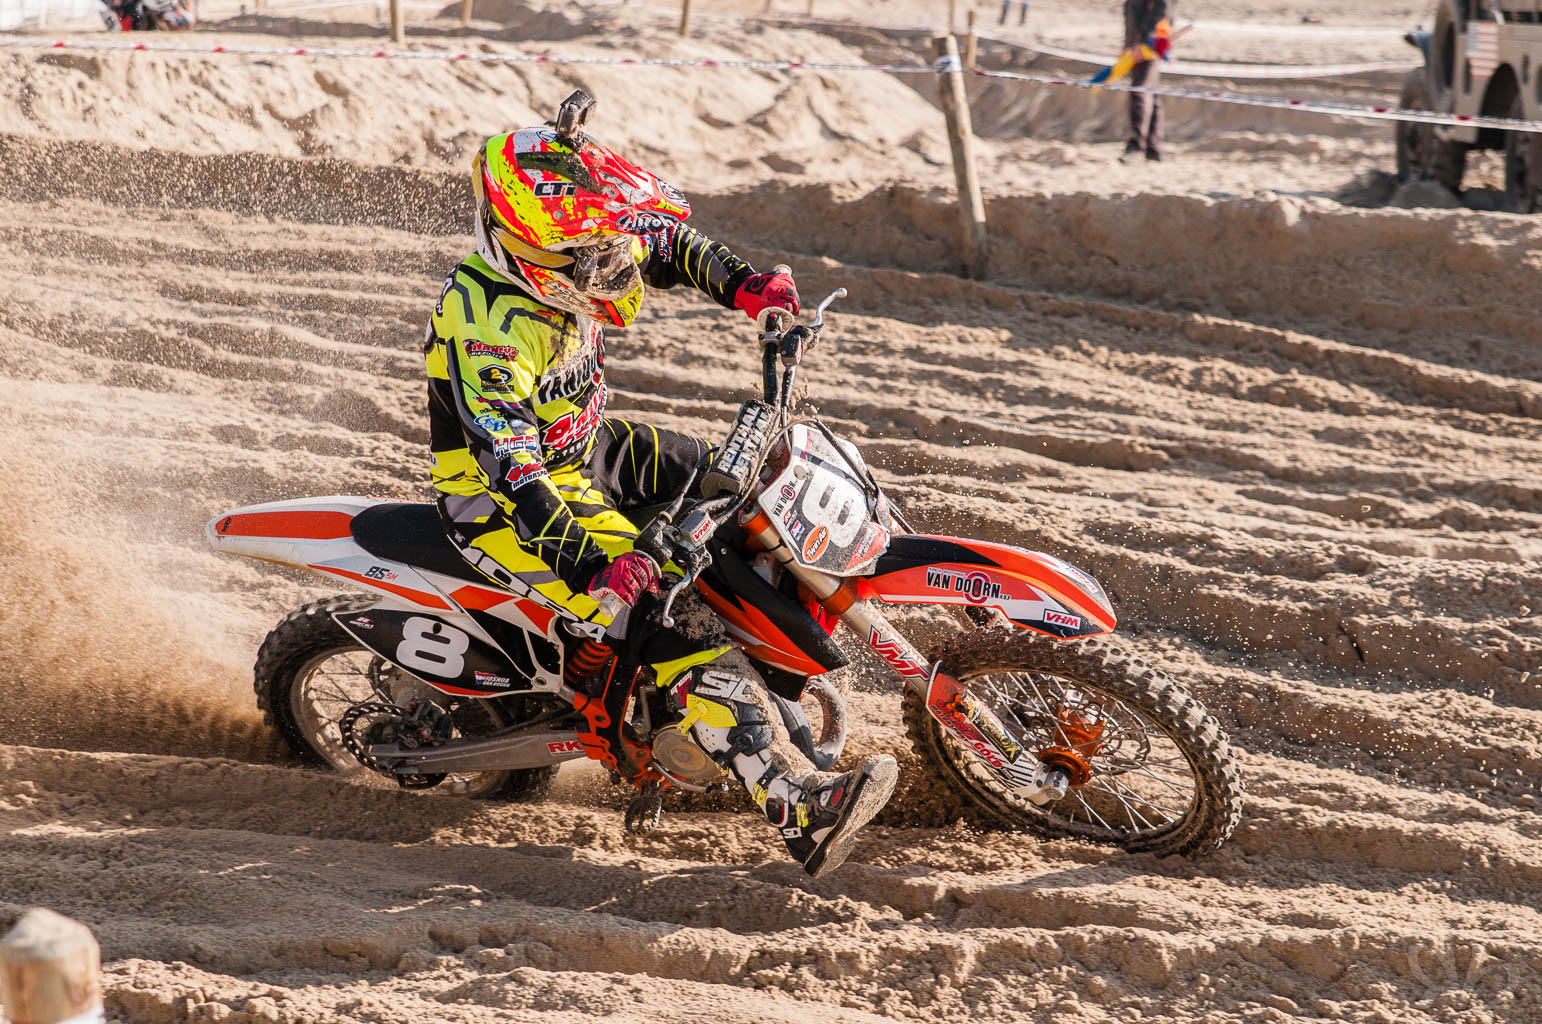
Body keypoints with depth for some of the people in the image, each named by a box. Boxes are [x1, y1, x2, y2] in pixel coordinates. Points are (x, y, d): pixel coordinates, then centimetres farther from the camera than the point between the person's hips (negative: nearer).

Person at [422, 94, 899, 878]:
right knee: (677, 624, -23)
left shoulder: (563, 260, -6)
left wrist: (745, 285, -6)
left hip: (584, 455, 9)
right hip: (508, 508, -9)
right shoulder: (491, 329, -31)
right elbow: (512, 469, -37)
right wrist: (589, 562, -46)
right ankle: (803, 810, -30)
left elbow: (665, 242, 11)